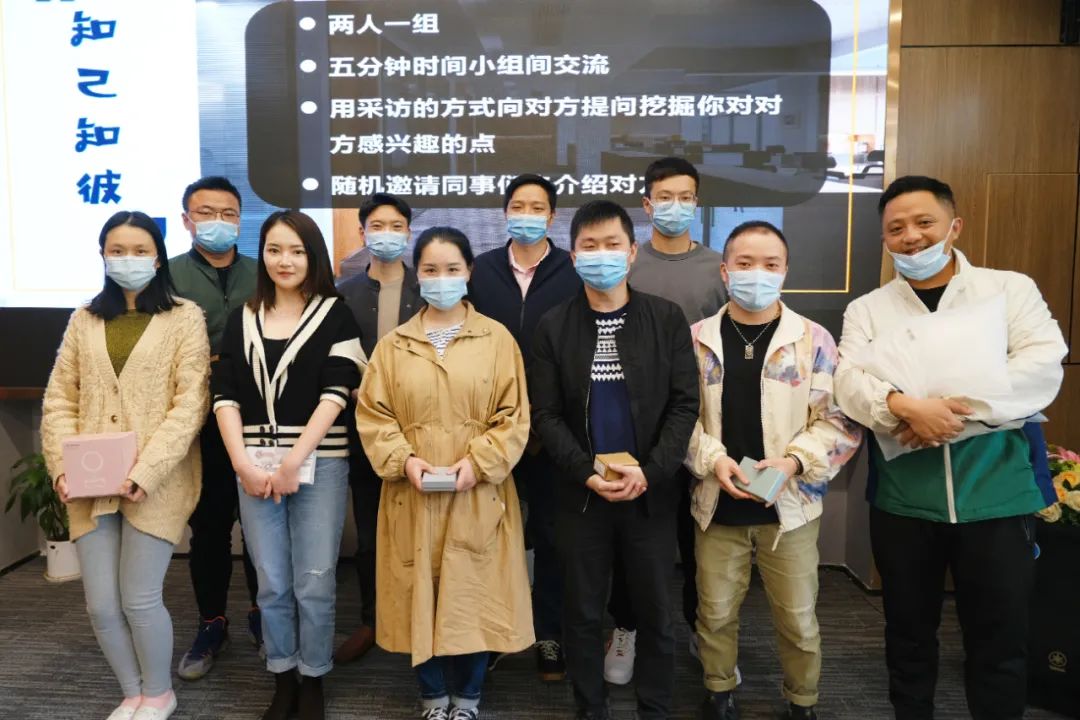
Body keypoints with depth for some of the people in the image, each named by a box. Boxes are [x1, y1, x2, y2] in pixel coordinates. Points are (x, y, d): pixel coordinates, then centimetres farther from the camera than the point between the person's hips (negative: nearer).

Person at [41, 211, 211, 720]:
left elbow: (191, 402, -9)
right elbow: (59, 400, 10)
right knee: (101, 605, 6)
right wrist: (62, 467, -5)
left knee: (139, 599, -1)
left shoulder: (185, 317, 0)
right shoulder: (84, 320, 13)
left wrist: (146, 472, -17)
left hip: (157, 482, -4)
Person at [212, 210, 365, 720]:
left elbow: (335, 395, -8)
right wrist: (243, 464, -7)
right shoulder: (243, 319, 10)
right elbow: (225, 396, 4)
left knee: (314, 584, 3)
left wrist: (293, 462, -13)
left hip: (319, 466, -3)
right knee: (271, 585, 10)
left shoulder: (335, 316, 0)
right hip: (253, 468, 3)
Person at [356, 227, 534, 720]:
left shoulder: (497, 338, 1)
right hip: (413, 497, 2)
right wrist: (404, 460, -11)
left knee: (474, 594, 6)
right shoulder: (394, 345, 6)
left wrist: (478, 462, -14)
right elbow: (373, 414, 4)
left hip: (478, 496, -1)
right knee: (420, 593, 8)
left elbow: (513, 416, -2)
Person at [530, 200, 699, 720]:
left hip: (651, 492, 0)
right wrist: (588, 474, -14)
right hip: (581, 494, 1)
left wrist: (649, 472, -15)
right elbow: (546, 415, -2)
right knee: (583, 613, 11)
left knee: (655, 612, 12)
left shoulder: (667, 318, 0)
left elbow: (684, 405, -4)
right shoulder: (553, 326, 1)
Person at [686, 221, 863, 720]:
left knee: (798, 621, 13)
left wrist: (794, 461, -18)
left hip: (790, 506, -1)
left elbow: (839, 420, -5)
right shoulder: (697, 339, 0)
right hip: (717, 506, 1)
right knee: (715, 614, 15)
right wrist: (712, 458, -14)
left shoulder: (813, 340, -4)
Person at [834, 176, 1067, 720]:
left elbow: (1043, 367, -12)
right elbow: (850, 383, -9)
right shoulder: (866, 310, 5)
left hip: (996, 499, -1)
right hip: (902, 502, 1)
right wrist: (906, 405, -28)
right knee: (908, 632, 16)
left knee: (999, 640, 11)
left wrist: (956, 410, -22)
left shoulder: (1011, 289, 2)